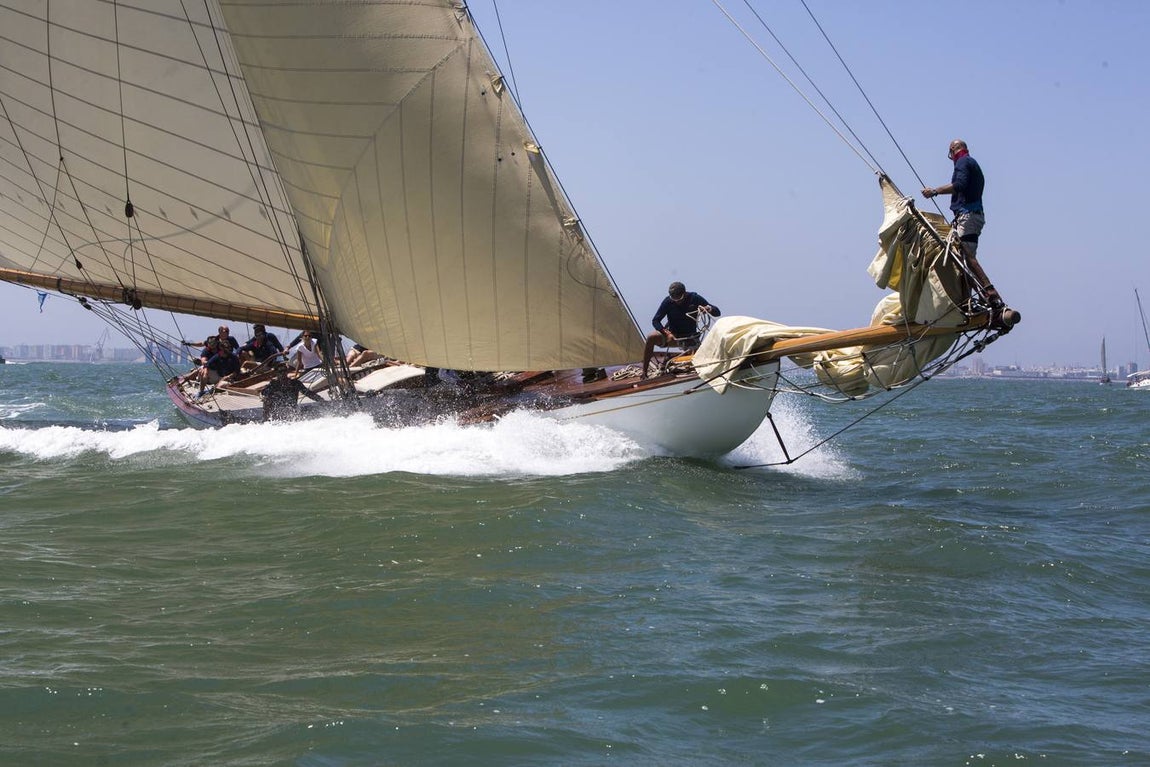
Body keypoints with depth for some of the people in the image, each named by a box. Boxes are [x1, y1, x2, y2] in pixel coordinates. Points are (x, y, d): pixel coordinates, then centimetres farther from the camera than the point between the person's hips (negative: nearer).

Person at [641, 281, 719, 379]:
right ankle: (644, 372, -21)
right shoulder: (668, 301, -9)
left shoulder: (694, 298, -9)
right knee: (651, 338, -28)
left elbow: (717, 312, -7)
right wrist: (667, 333, -27)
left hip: (690, 338, 0)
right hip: (672, 335, 0)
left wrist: (707, 309, -32)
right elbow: (655, 321, -9)